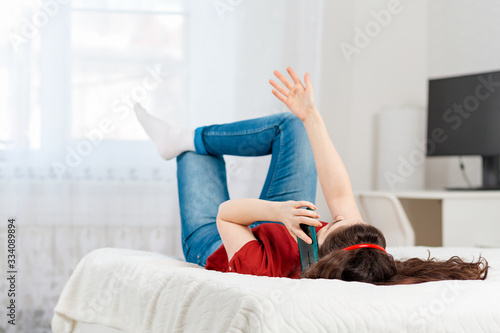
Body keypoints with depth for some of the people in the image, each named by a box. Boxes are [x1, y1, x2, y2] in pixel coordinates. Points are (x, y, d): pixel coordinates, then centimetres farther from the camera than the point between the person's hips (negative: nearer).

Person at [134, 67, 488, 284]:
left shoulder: (265, 272, -50)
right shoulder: (374, 269, -40)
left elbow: (227, 213, -33)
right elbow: (340, 195, -29)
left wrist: (275, 210, -52)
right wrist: (312, 116, -25)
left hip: (214, 246, -3)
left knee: (196, 155, 12)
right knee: (291, 125, 0)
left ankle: (184, 142, 51)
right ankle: (185, 138, 21)